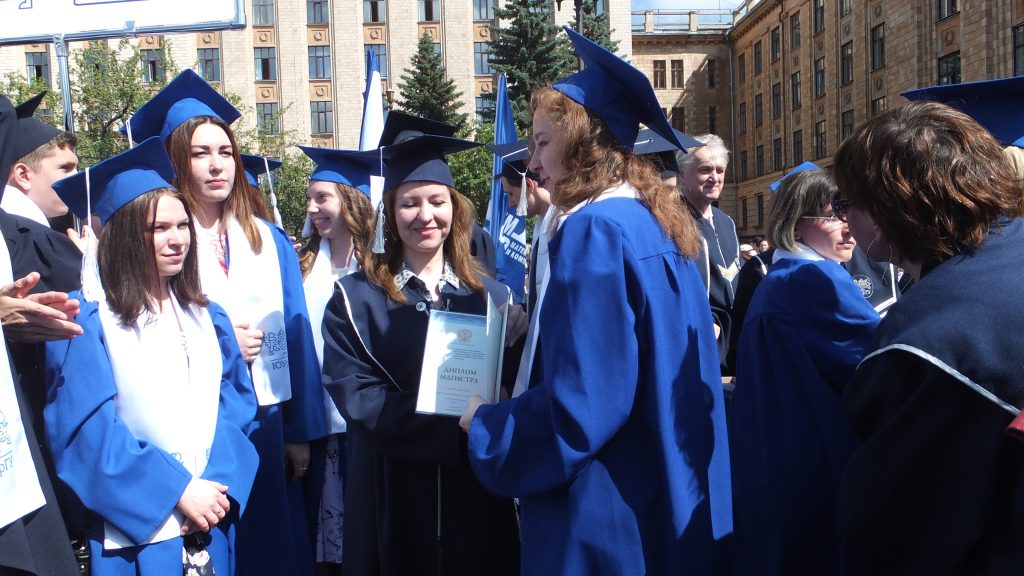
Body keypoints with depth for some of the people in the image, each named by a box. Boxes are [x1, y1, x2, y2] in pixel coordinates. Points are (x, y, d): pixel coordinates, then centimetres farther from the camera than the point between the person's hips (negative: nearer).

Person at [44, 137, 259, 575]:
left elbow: (235, 399, 4)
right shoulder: (87, 319, -8)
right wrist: (178, 490, -17)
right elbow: (86, 427, -14)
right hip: (135, 530, -5)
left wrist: (217, 485, -11)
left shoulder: (205, 316, 9)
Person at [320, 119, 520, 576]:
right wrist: (456, 429, -22)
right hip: (394, 493, -2)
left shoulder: (490, 296, 6)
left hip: (475, 491, 2)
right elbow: (357, 397, -11)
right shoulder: (356, 298, -1)